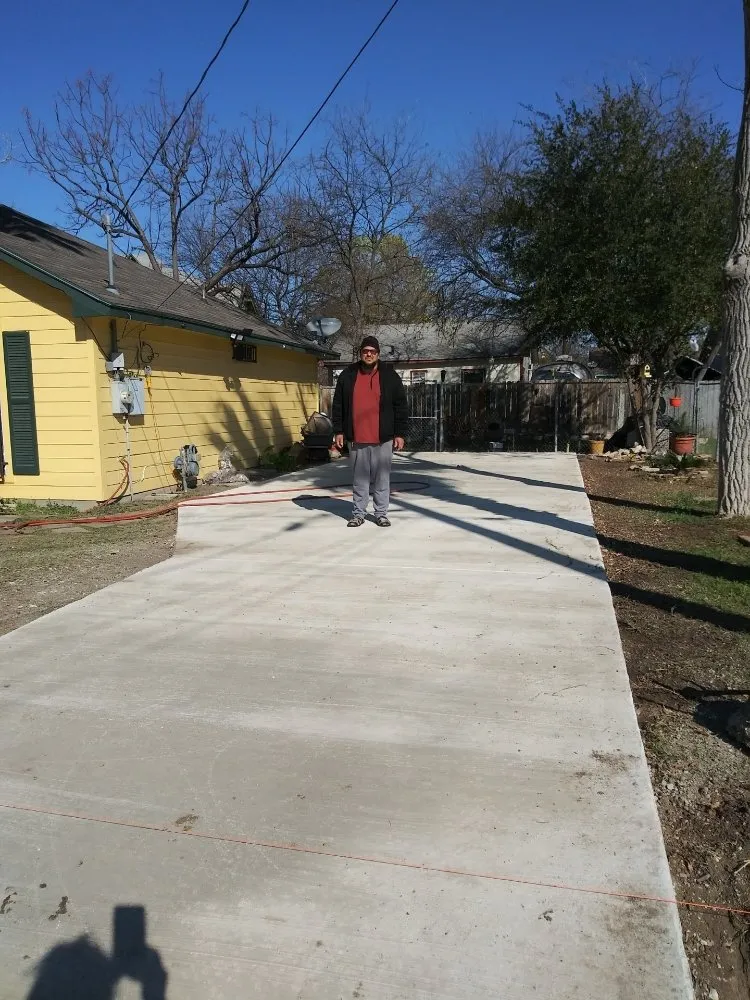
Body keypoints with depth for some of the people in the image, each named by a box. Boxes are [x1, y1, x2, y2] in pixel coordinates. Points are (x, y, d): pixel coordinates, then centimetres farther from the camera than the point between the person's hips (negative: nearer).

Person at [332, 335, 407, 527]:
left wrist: (400, 434, -2)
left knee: (382, 478, 5)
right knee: (360, 478, 8)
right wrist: (338, 431, 4)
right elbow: (338, 405, 9)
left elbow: (401, 407, 2)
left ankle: (381, 513, 14)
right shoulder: (347, 375, 6)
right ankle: (358, 513, 16)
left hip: (383, 439, -1)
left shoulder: (390, 375, 2)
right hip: (356, 438, 1)